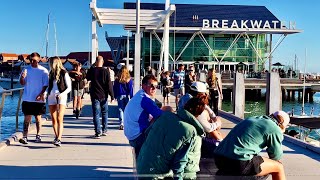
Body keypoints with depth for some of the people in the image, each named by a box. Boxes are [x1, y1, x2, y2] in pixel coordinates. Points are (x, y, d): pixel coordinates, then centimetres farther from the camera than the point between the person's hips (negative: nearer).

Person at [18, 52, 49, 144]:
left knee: (38, 117, 10)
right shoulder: (26, 69, 4)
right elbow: (22, 83, 1)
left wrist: (41, 94, -15)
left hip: (39, 99, -1)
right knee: (27, 117, -1)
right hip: (27, 99, 1)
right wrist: (22, 77, -20)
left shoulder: (43, 71, -2)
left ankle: (38, 135, 21)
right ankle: (25, 137, -3)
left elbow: (45, 85, -3)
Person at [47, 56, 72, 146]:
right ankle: (56, 137, 15)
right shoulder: (51, 73, 14)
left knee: (59, 119, -14)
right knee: (53, 119, 4)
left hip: (61, 97, -5)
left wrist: (62, 94, -18)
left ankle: (59, 139, -20)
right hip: (51, 97, 6)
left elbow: (69, 88, -2)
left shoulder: (64, 73, -3)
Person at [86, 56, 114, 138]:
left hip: (95, 95, -1)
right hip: (104, 96, 1)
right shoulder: (106, 71, -7)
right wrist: (112, 96, -4)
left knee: (96, 114, 1)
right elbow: (109, 84, -8)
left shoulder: (92, 70, -5)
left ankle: (98, 132, -4)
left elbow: (87, 78, 16)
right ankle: (104, 130, 21)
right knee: (105, 113, 16)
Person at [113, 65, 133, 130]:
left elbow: (114, 88, 5)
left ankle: (121, 123, -5)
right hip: (127, 96, -1)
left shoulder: (117, 79, 0)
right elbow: (131, 89, -4)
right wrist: (131, 97, 1)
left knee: (121, 110, 4)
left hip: (119, 96, 1)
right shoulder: (129, 79, -5)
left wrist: (115, 96, 13)